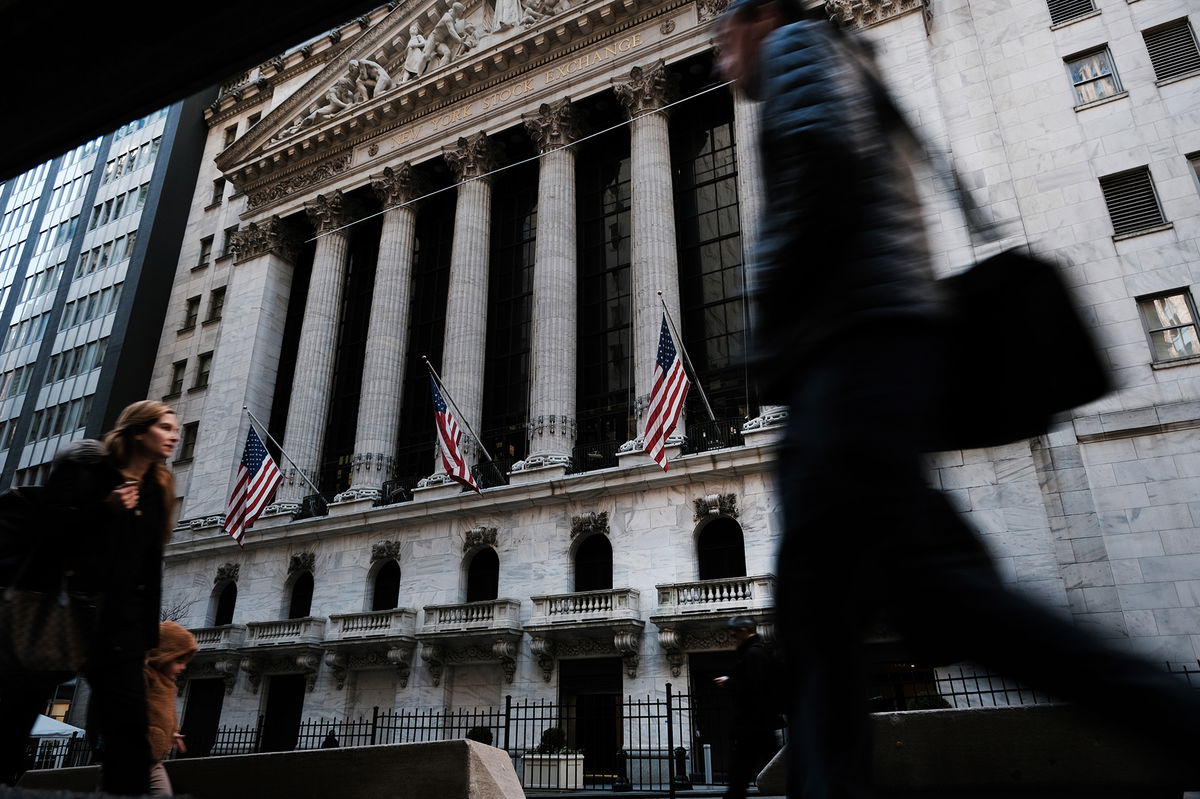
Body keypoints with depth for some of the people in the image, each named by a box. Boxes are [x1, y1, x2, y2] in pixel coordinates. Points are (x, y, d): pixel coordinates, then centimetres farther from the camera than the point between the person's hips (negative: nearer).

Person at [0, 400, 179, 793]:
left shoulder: (158, 489, 14)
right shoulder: (83, 462, 2)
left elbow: (150, 568, 12)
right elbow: (42, 526, -7)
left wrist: (148, 631, 7)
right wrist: (104, 508, -18)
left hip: (118, 620, 4)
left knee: (128, 726, -3)